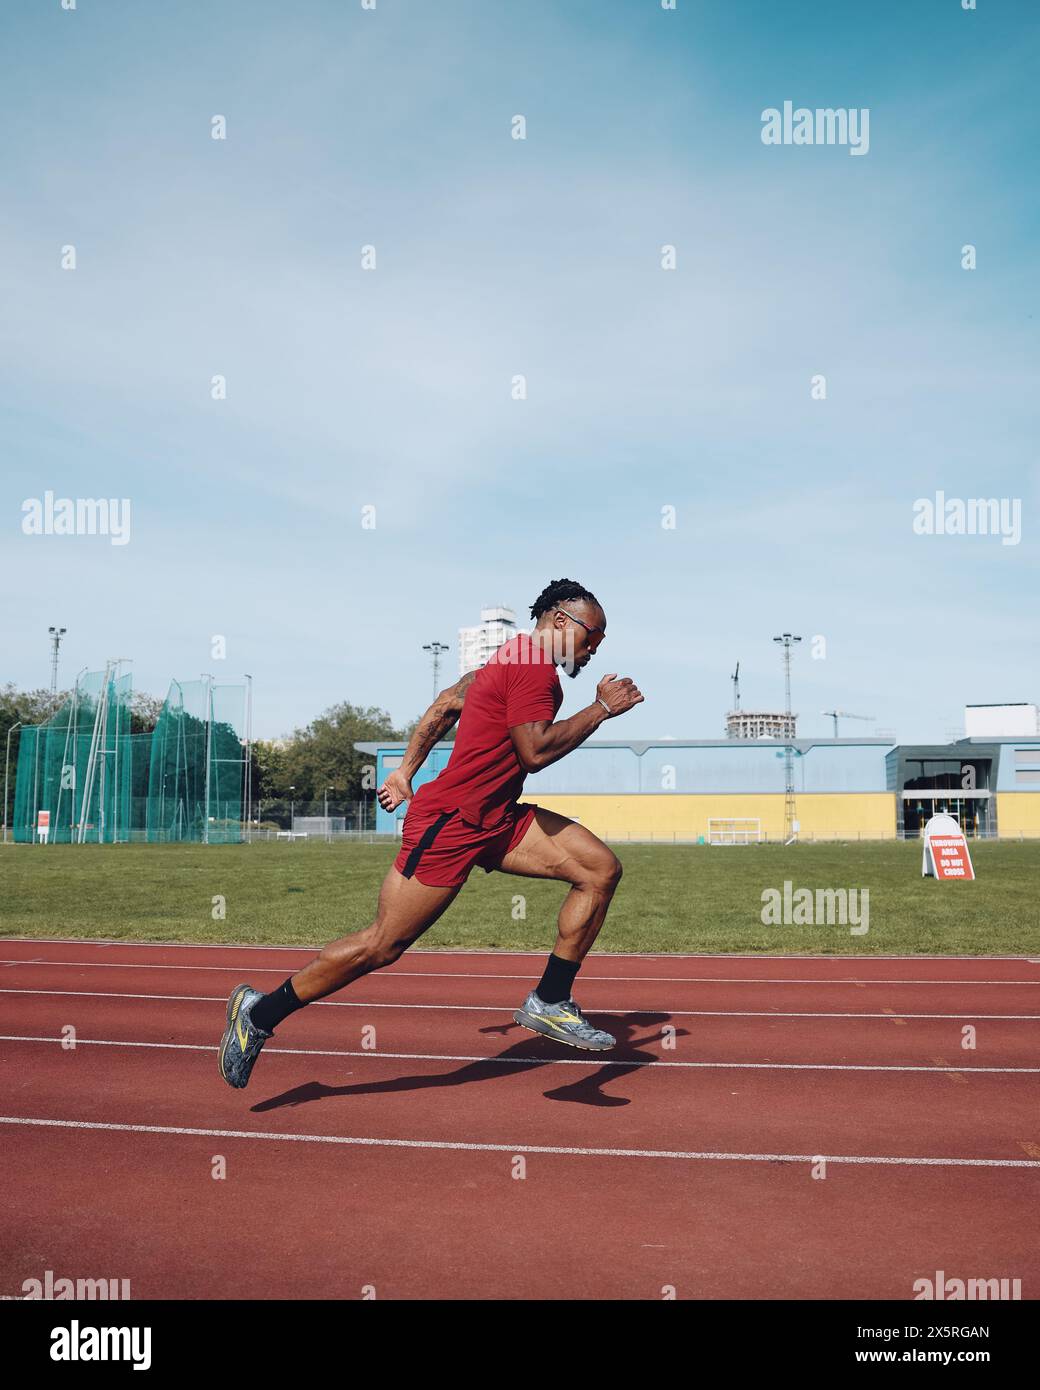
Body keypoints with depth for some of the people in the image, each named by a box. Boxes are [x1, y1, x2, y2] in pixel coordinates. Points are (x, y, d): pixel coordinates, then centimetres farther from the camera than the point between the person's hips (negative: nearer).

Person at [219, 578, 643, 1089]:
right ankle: (260, 1013, 16)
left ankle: (549, 1002, 5)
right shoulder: (534, 667, -16)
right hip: (449, 825, -10)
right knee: (381, 945, -2)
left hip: (494, 820, 10)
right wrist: (601, 708, -17)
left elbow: (444, 706, 22)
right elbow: (536, 750, -27)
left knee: (602, 868, -2)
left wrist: (406, 771, 26)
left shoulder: (514, 659, 16)